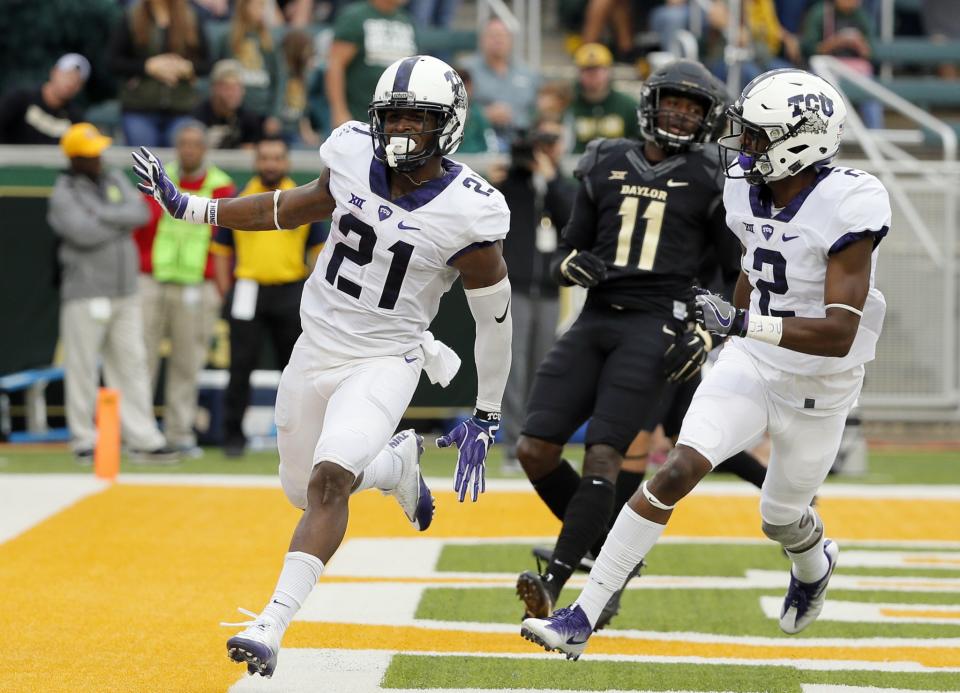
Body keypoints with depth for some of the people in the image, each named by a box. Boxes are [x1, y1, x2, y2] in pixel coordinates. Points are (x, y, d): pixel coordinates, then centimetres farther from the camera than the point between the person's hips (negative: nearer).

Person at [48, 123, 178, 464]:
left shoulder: (115, 181, 13)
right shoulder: (64, 193, -6)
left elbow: (140, 212, -2)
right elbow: (84, 232, -20)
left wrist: (103, 215, -13)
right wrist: (122, 221, -8)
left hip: (125, 293, 6)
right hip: (85, 294, -6)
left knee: (132, 364, 5)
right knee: (83, 368, -2)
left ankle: (143, 440, 6)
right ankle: (85, 442, 5)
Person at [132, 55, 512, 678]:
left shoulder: (468, 216, -20)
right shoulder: (354, 155, -8)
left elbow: (494, 316, -8)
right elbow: (307, 205, 11)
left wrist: (486, 419, -2)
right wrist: (188, 207, 8)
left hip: (384, 363, -5)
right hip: (316, 349, 6)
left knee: (329, 480, -26)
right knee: (303, 491, 17)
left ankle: (271, 627, -26)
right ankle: (397, 463, 47)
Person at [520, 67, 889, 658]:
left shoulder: (848, 207, -26)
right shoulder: (749, 187, -6)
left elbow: (839, 334, -32)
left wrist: (741, 323, -39)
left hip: (818, 387, -4)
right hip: (751, 364, 4)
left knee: (781, 519, 17)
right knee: (677, 473, -16)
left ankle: (815, 564, 57)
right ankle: (582, 618, -17)